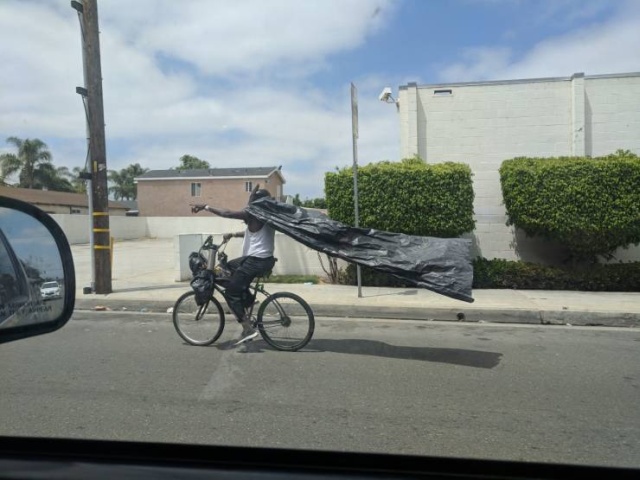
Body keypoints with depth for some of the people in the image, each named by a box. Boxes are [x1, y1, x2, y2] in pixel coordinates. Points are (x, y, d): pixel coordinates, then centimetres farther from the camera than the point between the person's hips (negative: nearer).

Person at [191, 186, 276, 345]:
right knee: (230, 266, 28)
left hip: (256, 261, -10)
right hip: (264, 259, 10)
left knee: (230, 293, -2)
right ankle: (247, 298, 24)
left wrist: (205, 206, -11)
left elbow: (227, 213, -20)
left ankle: (248, 328, -7)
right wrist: (232, 234, 21)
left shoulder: (253, 215, -15)